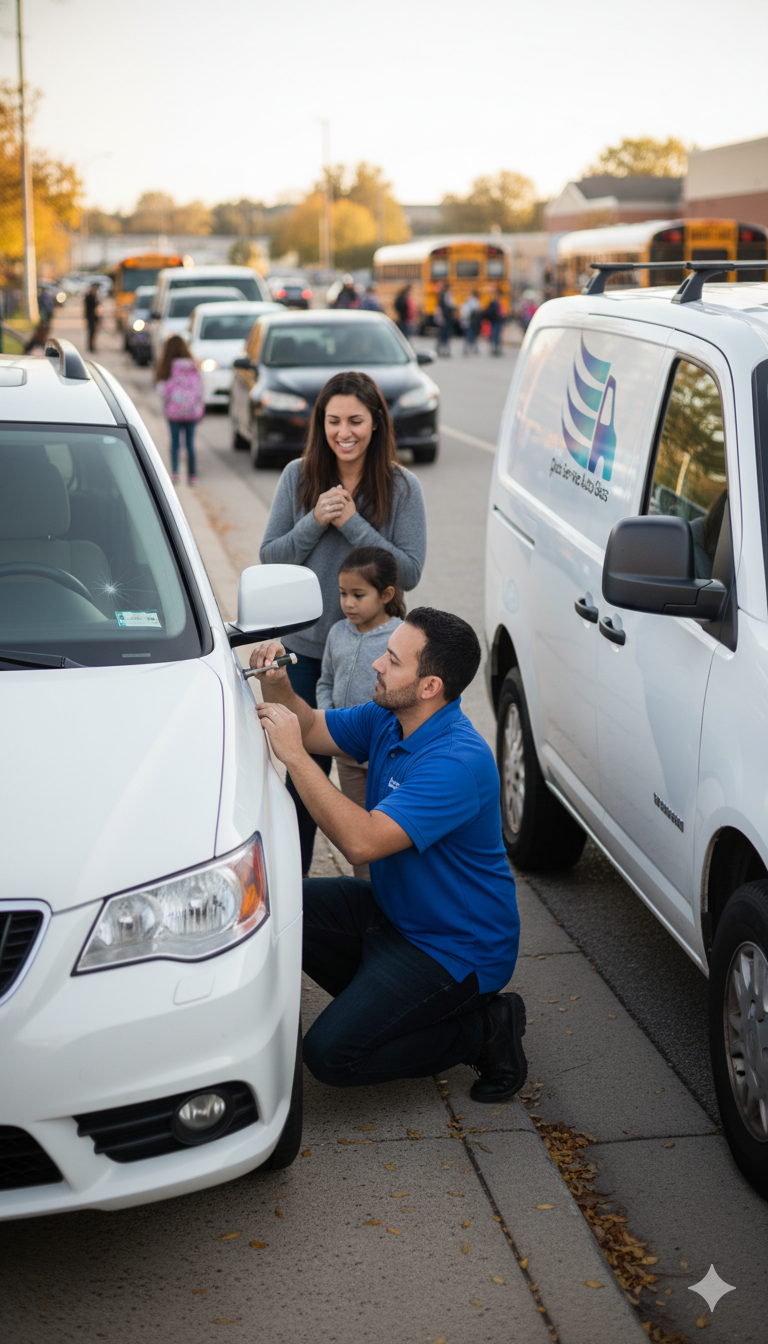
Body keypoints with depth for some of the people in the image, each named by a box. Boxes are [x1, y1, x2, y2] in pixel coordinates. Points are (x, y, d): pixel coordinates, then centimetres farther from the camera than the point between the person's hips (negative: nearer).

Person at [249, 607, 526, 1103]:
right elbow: (310, 727, 11)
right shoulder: (387, 719, -1)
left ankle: (483, 1030, 0)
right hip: (392, 909, 9)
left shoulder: (457, 761, -30)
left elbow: (363, 842, -37)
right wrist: (277, 684, -10)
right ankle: (384, 1005, 12)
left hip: (456, 947, -9)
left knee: (332, 1053, -18)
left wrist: (294, 754, -33)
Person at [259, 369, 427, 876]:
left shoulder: (402, 487, -6)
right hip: (306, 646, 2)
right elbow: (269, 557, 0)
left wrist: (352, 522, -19)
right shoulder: (298, 477, 0)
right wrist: (315, 522, -16)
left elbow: (409, 571, -12)